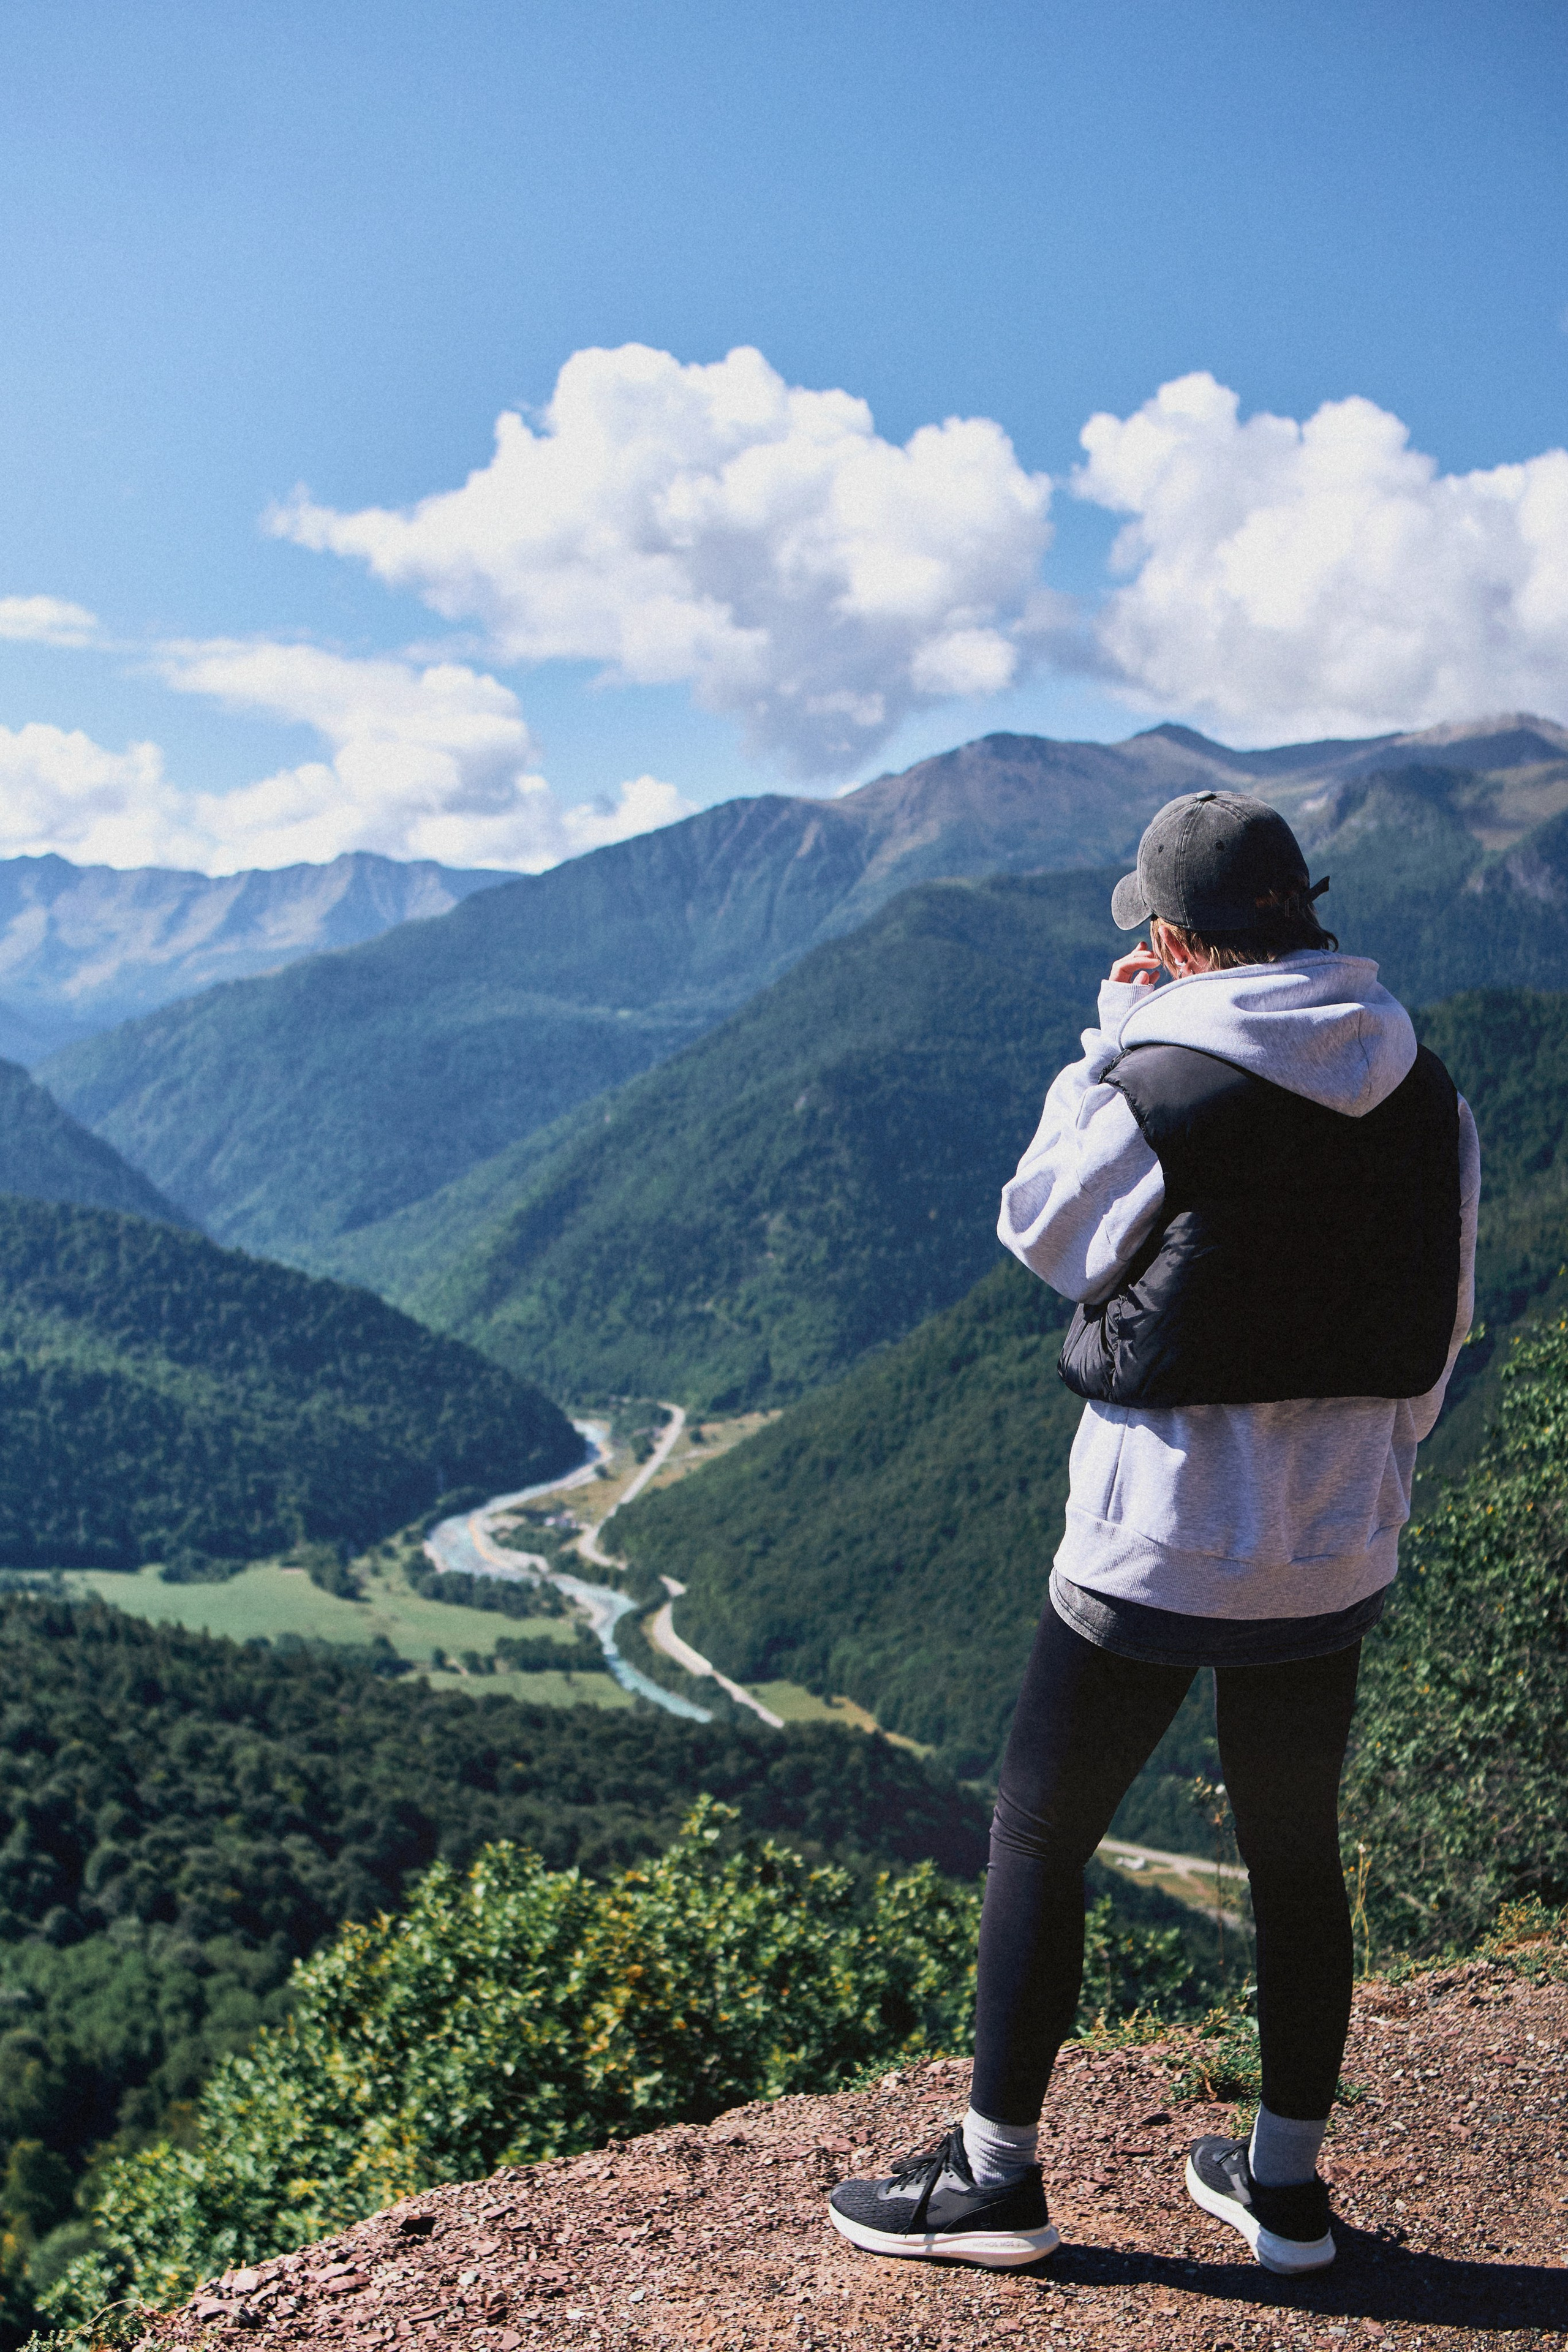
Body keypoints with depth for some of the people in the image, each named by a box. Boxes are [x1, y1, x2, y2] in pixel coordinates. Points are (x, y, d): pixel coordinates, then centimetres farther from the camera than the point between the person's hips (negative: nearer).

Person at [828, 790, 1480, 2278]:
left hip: (1159, 1546, -6)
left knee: (1037, 1835, 10)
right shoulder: (1425, 1095, 1)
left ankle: (995, 2174, 21)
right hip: (1338, 1554, 6)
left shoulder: (1161, 1084, -18)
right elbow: (1444, 1326, 9)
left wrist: (1108, 1038, 4)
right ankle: (1285, 2183, 32)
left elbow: (1038, 1226, 0)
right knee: (1297, 1856, 19)